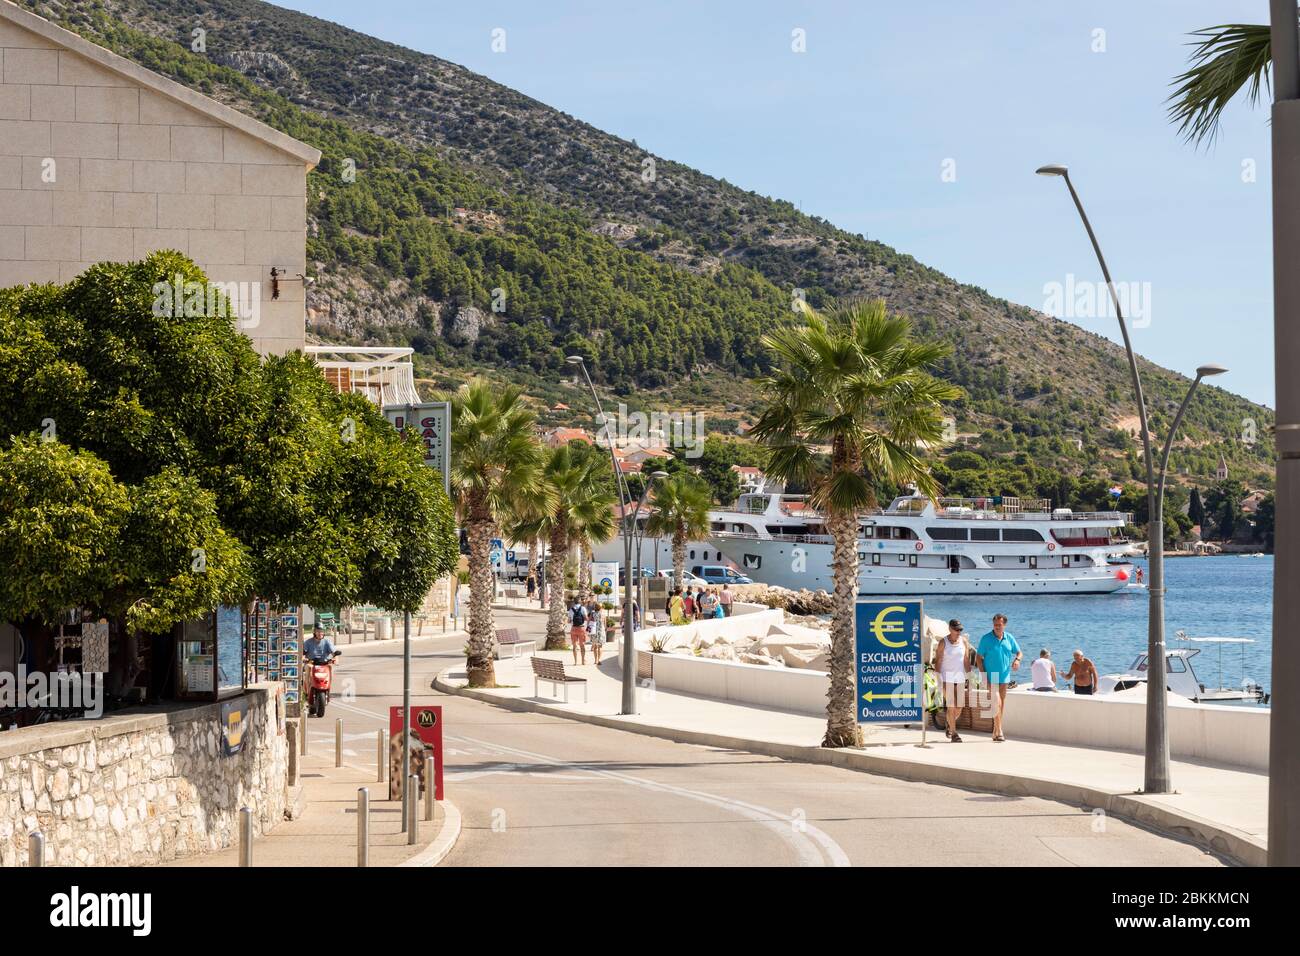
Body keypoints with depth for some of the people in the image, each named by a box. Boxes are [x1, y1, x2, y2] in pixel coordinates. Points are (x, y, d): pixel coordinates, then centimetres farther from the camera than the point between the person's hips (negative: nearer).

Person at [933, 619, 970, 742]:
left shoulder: (964, 641, 6)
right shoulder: (943, 643, -3)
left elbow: (967, 660, 12)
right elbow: (938, 661, -2)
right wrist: (938, 679, -7)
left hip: (960, 677, 4)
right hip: (947, 677, -4)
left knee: (959, 707, 4)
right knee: (951, 706, -10)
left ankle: (949, 723, 33)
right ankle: (954, 733, -6)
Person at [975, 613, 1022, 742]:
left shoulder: (1009, 638, 5)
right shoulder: (986, 639, -6)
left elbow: (1018, 652, 14)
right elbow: (978, 657, -4)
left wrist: (1017, 660, -11)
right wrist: (983, 675, -12)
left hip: (1004, 676, 5)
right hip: (991, 677, -4)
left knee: (1001, 703, 10)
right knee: (996, 703, -13)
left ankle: (996, 731, 20)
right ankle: (999, 731, -13)